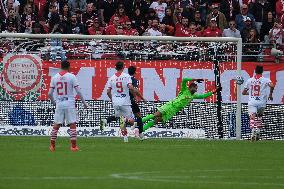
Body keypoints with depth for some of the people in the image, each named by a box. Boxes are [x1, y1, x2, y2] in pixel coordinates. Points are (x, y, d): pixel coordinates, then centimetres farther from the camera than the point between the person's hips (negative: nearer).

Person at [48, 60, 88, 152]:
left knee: (56, 125, 8)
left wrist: (53, 101, 23)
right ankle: (73, 146, -4)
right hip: (69, 103, -3)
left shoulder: (55, 77, 5)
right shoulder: (71, 76, -4)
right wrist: (84, 102, 2)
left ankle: (52, 146, 9)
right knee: (72, 124, 0)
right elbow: (78, 91, -7)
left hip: (59, 104, 3)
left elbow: (49, 93, 5)